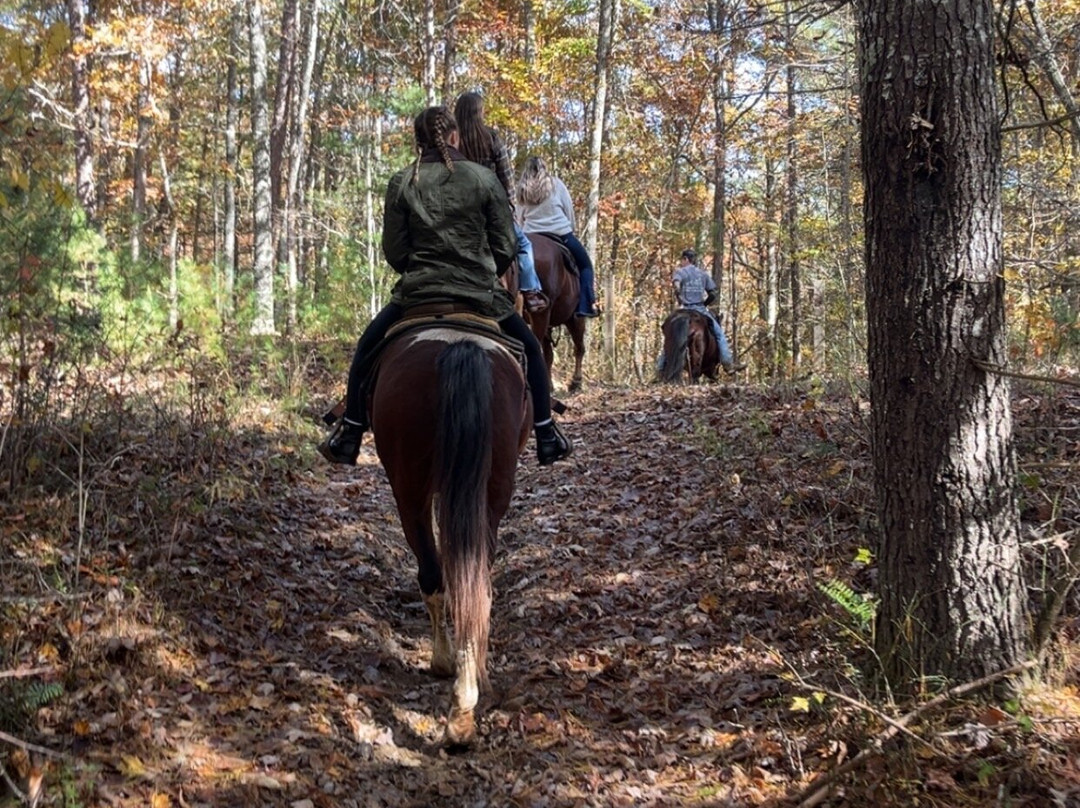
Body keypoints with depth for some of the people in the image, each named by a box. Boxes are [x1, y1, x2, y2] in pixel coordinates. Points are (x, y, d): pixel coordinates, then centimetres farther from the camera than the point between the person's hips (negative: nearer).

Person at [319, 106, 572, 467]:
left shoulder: (401, 183, -1)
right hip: (481, 295, 0)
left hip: (417, 293, 0)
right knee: (529, 348, 23)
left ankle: (349, 436, 21)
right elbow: (505, 246, -1)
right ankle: (546, 435, 20)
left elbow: (393, 251, 0)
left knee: (367, 348, 23)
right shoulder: (484, 179, -1)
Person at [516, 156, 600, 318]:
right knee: (585, 265, 10)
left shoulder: (521, 189, 9)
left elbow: (520, 218, 9)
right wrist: (570, 229, 16)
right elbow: (569, 210, 3)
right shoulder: (555, 183, 2)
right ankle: (586, 305, -5)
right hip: (561, 234, -3)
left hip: (531, 237, 3)